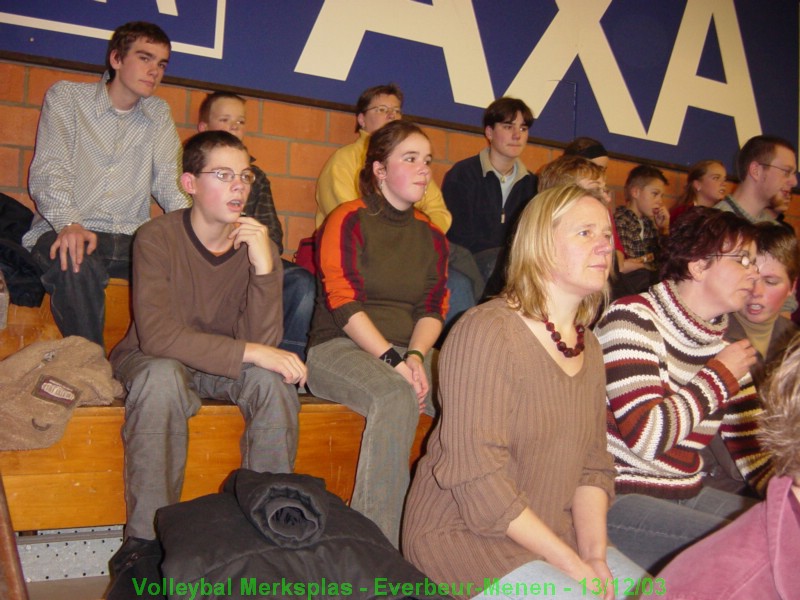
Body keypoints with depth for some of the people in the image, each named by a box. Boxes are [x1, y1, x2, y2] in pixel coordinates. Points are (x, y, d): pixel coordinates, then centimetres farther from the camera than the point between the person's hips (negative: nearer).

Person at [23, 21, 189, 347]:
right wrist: (70, 223, -27)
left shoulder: (159, 114, 18)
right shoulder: (66, 96, 7)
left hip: (130, 237, 3)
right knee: (75, 265, -38)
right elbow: (49, 170, -6)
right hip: (67, 231, -3)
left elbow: (168, 178, 6)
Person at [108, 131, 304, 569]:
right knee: (163, 377, -37)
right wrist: (249, 352, -34)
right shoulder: (157, 238, -18)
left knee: (274, 381, -27)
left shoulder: (257, 245, -10)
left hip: (225, 367, 3)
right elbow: (157, 336, -31)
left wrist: (263, 266, -32)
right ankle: (147, 535, -21)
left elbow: (263, 343, -20)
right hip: (151, 359, -3)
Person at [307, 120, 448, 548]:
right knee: (396, 397, -35)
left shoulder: (431, 236, 16)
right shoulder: (349, 220, -1)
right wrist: (392, 359, -20)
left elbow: (433, 309, 8)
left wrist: (415, 357, -12)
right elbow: (344, 304, -11)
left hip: (409, 351, 5)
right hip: (339, 348, -5)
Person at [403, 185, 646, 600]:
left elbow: (593, 465, 6)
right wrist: (571, 565, -18)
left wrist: (595, 555, -9)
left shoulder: (588, 348, 8)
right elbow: (477, 476, -22)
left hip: (552, 531, 7)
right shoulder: (487, 331, -18)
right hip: (461, 531, -7)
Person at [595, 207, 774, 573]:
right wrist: (720, 376, -11)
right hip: (616, 500, -7)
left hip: (687, 494, 8)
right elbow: (646, 436, -22)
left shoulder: (727, 350, 10)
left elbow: (754, 456, 10)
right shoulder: (632, 317, -13)